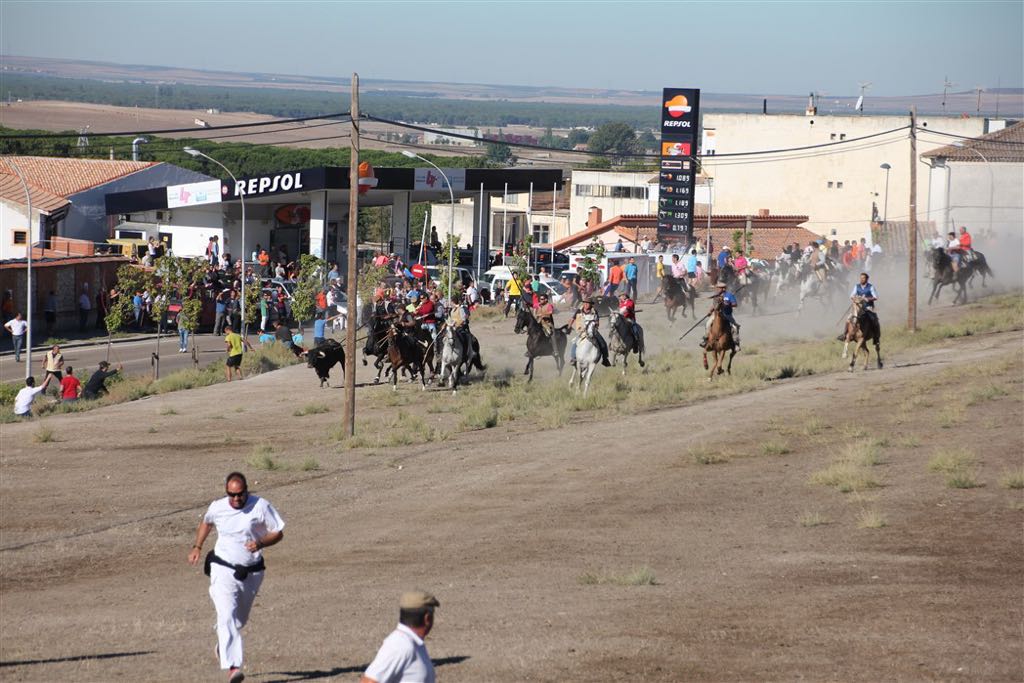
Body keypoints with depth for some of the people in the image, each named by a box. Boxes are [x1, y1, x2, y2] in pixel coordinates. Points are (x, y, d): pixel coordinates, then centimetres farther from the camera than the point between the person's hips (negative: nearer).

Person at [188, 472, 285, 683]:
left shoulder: (261, 506, -10)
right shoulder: (217, 507, -4)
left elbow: (278, 533, -4)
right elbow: (206, 523, 20)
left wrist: (261, 543, -22)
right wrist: (197, 547, 14)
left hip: (251, 572, 2)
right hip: (224, 570, -2)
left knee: (239, 619, 19)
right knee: (227, 617, -20)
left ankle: (223, 647, 49)